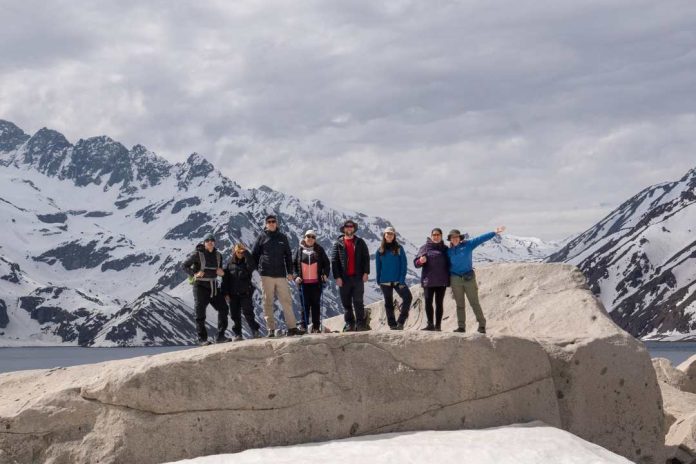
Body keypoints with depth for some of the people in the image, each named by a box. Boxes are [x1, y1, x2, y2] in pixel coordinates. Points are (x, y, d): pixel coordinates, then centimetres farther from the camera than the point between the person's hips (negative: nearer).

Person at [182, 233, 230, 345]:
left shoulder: (218, 255, 9)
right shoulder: (197, 254, -9)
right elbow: (185, 265, -5)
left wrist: (220, 272, -4)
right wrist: (194, 274, -20)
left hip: (214, 286, 6)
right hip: (201, 286, -5)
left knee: (223, 309, -1)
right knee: (200, 313, -3)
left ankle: (221, 336, 6)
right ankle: (202, 339, 3)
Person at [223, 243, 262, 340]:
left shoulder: (246, 262, 1)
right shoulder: (230, 264, 5)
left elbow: (252, 265, -24)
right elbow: (225, 279, 5)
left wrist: (246, 252, -26)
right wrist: (226, 293, -2)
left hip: (245, 293, -2)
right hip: (233, 295, 2)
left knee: (248, 313, -8)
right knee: (235, 315, 4)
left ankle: (255, 331, -1)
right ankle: (238, 334, 12)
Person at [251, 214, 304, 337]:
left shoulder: (282, 237, 11)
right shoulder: (262, 237, 5)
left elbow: (288, 256, 13)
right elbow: (254, 254, 9)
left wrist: (290, 272, 7)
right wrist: (257, 268, 4)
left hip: (281, 274, 2)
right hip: (266, 275, -2)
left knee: (286, 301, -1)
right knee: (268, 302, 0)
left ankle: (292, 327, 1)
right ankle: (271, 329, 3)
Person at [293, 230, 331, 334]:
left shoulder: (319, 250, 7)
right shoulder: (299, 250, 6)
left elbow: (326, 263, 9)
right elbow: (293, 264, 7)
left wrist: (325, 274, -5)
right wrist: (296, 276, -5)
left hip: (316, 282, 0)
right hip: (303, 282, 0)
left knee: (316, 305, 3)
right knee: (305, 305, 0)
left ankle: (316, 327, 6)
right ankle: (304, 327, 3)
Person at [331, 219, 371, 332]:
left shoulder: (360, 242, 10)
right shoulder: (338, 243, 6)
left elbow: (366, 258, 8)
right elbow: (334, 261, 2)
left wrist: (366, 272, -3)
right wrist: (337, 277, -6)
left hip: (358, 277, 0)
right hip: (344, 278, 0)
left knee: (358, 301, -6)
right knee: (346, 302, 3)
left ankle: (361, 323, -3)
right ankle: (349, 323, 10)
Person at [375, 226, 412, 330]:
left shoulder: (399, 249, 1)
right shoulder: (380, 250, 5)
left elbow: (404, 265, -2)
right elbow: (378, 266, 8)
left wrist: (402, 279, -11)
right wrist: (378, 281, 3)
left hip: (398, 281, -1)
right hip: (385, 282, 1)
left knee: (408, 297, -19)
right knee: (388, 303, 6)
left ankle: (401, 321, -12)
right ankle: (392, 324, 13)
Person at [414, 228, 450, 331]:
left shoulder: (445, 248, 11)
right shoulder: (425, 248, 5)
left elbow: (449, 264, 18)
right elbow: (416, 262, 2)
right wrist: (421, 261, -20)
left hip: (441, 281, 1)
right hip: (428, 280, -1)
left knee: (439, 303, 2)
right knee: (428, 303, -4)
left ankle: (438, 325, 5)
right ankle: (430, 324, 5)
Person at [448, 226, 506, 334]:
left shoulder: (468, 245, 0)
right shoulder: (449, 251, 7)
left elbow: (481, 239, -7)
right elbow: (448, 265, 13)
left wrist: (495, 232, -14)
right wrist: (449, 281, 11)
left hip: (469, 278, -2)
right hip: (455, 279, 2)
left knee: (474, 303, -1)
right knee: (460, 305, 7)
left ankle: (482, 325, 3)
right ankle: (461, 326, 11)